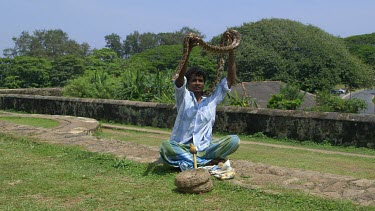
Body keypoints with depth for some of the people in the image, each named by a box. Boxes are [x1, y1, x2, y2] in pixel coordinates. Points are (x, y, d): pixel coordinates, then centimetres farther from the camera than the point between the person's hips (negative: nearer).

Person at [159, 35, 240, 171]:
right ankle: (208, 161, -31)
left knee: (234, 140, -21)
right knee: (165, 146, -35)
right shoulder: (183, 97, 4)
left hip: (204, 147, 3)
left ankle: (189, 162, -25)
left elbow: (231, 79, 4)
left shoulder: (212, 99, 11)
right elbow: (180, 76, -17)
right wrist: (188, 51, -30)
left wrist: (231, 51, -6)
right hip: (181, 147, -3)